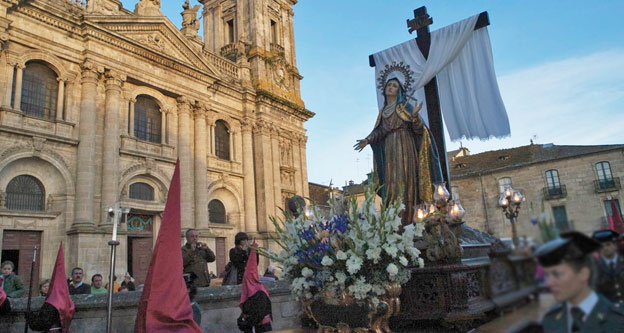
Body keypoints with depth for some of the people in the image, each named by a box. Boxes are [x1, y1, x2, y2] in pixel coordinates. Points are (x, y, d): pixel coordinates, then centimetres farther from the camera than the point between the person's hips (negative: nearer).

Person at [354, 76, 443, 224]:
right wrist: (367, 140, -3)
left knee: (404, 182, -13)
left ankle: (406, 221, -14)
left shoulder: (405, 106, 4)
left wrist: (415, 116, -24)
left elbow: (418, 129, -4)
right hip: (389, 151, 5)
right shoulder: (383, 110, 19)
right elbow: (379, 131, 13)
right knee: (391, 183, -2)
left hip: (404, 149, -5)